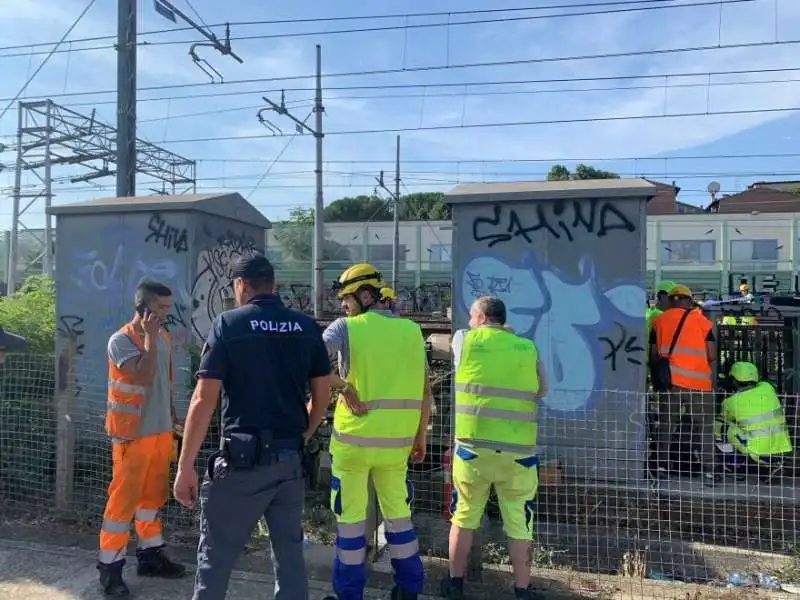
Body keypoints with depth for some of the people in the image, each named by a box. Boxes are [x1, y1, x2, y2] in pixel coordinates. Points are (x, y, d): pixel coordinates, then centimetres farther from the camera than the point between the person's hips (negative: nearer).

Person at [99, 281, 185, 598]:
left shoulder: (163, 337, 8)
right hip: (132, 434, -7)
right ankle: (109, 567, 13)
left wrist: (173, 419, 17)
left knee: (153, 495, 16)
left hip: (161, 430, 7)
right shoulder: (121, 340, -14)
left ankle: (150, 554, 29)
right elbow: (145, 376, -28)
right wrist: (149, 335, -23)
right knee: (124, 498, 1)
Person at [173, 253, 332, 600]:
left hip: (244, 458, -4)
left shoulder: (228, 324, -7)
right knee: (290, 552, 16)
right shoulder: (307, 327, 4)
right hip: (291, 459, 4)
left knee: (216, 554, 11)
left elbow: (204, 400, -11)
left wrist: (185, 466, -6)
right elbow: (322, 394, 9)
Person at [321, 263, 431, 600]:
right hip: (398, 439, 4)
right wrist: (420, 436, 13)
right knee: (398, 511, 19)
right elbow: (424, 389, 7)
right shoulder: (412, 330, 5)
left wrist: (342, 386, -14)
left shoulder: (346, 327, -6)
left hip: (355, 437, -4)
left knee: (351, 516, 9)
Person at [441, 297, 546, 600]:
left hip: (473, 445, 0)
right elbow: (542, 391, 15)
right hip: (518, 450, 1)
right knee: (519, 522, 12)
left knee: (464, 516, 15)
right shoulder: (528, 348, 4)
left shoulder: (464, 339, 1)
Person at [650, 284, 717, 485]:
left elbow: (653, 355, 6)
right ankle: (708, 472, 7)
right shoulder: (701, 320, 2)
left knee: (666, 425, 11)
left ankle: (661, 468, 13)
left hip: (669, 381, 2)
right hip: (698, 383, -2)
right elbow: (712, 356, -1)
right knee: (704, 428, 7)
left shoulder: (659, 321, 6)